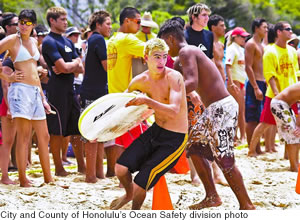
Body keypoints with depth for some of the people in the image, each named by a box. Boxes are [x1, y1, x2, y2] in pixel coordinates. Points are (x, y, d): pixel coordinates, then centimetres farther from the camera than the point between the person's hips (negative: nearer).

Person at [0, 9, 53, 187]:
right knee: (24, 136, -9)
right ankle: (23, 179, -6)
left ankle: (48, 178, 14)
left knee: (44, 137, 7)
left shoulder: (34, 42, 17)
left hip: (35, 91, 7)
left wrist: (43, 98, 21)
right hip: (20, 89, -7)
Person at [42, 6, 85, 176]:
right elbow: (64, 67, -19)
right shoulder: (50, 42, -9)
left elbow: (80, 69, 10)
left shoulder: (68, 42, 17)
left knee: (77, 129, 10)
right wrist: (75, 63, 0)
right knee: (57, 131, -2)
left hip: (70, 89, 8)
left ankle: (81, 165, 16)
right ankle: (59, 169, 3)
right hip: (57, 90, -8)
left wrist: (68, 67, -10)